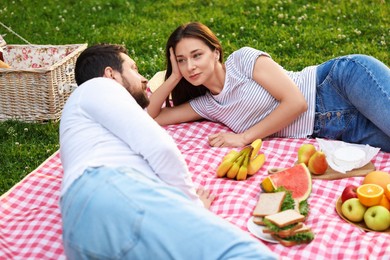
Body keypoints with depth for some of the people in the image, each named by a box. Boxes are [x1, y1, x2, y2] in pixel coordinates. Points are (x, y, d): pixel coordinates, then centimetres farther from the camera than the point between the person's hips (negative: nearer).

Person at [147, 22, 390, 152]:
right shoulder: (206, 105, 9)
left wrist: (244, 137, -13)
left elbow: (295, 101, -16)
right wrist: (174, 77, 1)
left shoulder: (243, 59, -10)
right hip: (328, 131, 5)